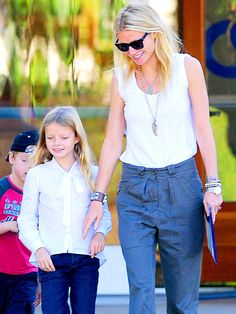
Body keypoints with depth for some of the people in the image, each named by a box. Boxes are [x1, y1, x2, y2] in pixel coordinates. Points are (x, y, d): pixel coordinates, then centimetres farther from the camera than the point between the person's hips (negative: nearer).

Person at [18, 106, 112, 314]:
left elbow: (104, 212, 12)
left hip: (86, 256, 1)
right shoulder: (37, 175, 6)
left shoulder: (92, 173, 9)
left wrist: (100, 233, -9)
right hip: (50, 258, -1)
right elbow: (26, 219, 6)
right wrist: (38, 248, -8)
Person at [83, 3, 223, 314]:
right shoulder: (122, 78, 6)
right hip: (134, 188, 1)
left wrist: (212, 185, -9)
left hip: (181, 183, -1)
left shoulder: (187, 67, 0)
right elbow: (113, 142, 8)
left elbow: (203, 130, 0)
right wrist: (98, 198, 5)